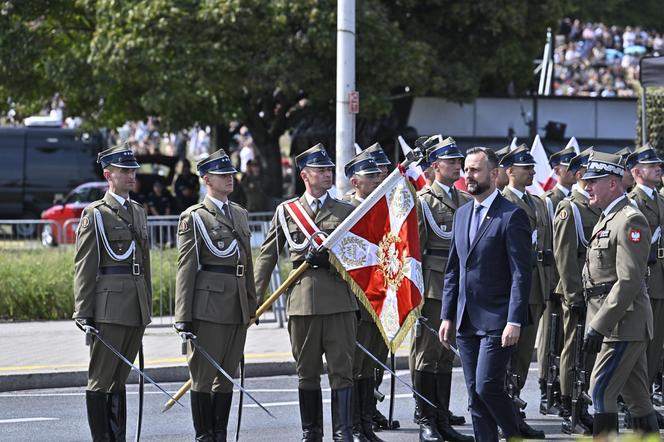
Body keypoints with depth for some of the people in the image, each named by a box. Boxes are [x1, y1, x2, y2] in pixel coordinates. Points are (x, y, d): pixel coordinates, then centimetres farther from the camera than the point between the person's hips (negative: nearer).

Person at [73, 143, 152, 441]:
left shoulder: (138, 212, 17)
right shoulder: (95, 214, -3)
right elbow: (83, 267, -7)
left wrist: (147, 304, 18)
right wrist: (83, 313, -13)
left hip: (136, 309, 7)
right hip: (109, 305, -7)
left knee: (119, 378, 11)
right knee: (101, 380, -4)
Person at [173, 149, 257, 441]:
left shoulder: (239, 214, 17)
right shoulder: (193, 217, -3)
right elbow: (186, 268, -8)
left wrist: (252, 303, 17)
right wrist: (184, 316, -13)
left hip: (238, 306, 6)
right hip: (209, 305, -6)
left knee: (227, 375, 9)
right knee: (203, 374, -3)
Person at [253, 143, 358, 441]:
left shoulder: (346, 211, 11)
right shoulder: (286, 210, 10)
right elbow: (267, 256, 10)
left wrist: (327, 256, -3)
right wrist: (254, 298, 5)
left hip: (340, 301, 0)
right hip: (303, 301, 0)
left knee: (342, 368, -6)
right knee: (307, 371, 7)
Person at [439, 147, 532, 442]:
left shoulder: (512, 216, -9)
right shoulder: (461, 215, 15)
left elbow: (521, 274, -13)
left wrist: (515, 321, -18)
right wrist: (447, 316, 12)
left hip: (496, 320, -7)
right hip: (467, 322, 7)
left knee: (487, 386, -14)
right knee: (475, 394, 7)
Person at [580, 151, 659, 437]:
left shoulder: (630, 221, -14)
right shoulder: (606, 220, 17)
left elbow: (629, 281, -21)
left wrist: (599, 326, -23)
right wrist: (595, 323, 17)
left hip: (624, 324, -10)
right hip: (614, 324, 10)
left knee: (601, 390, -12)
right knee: (636, 397, 11)